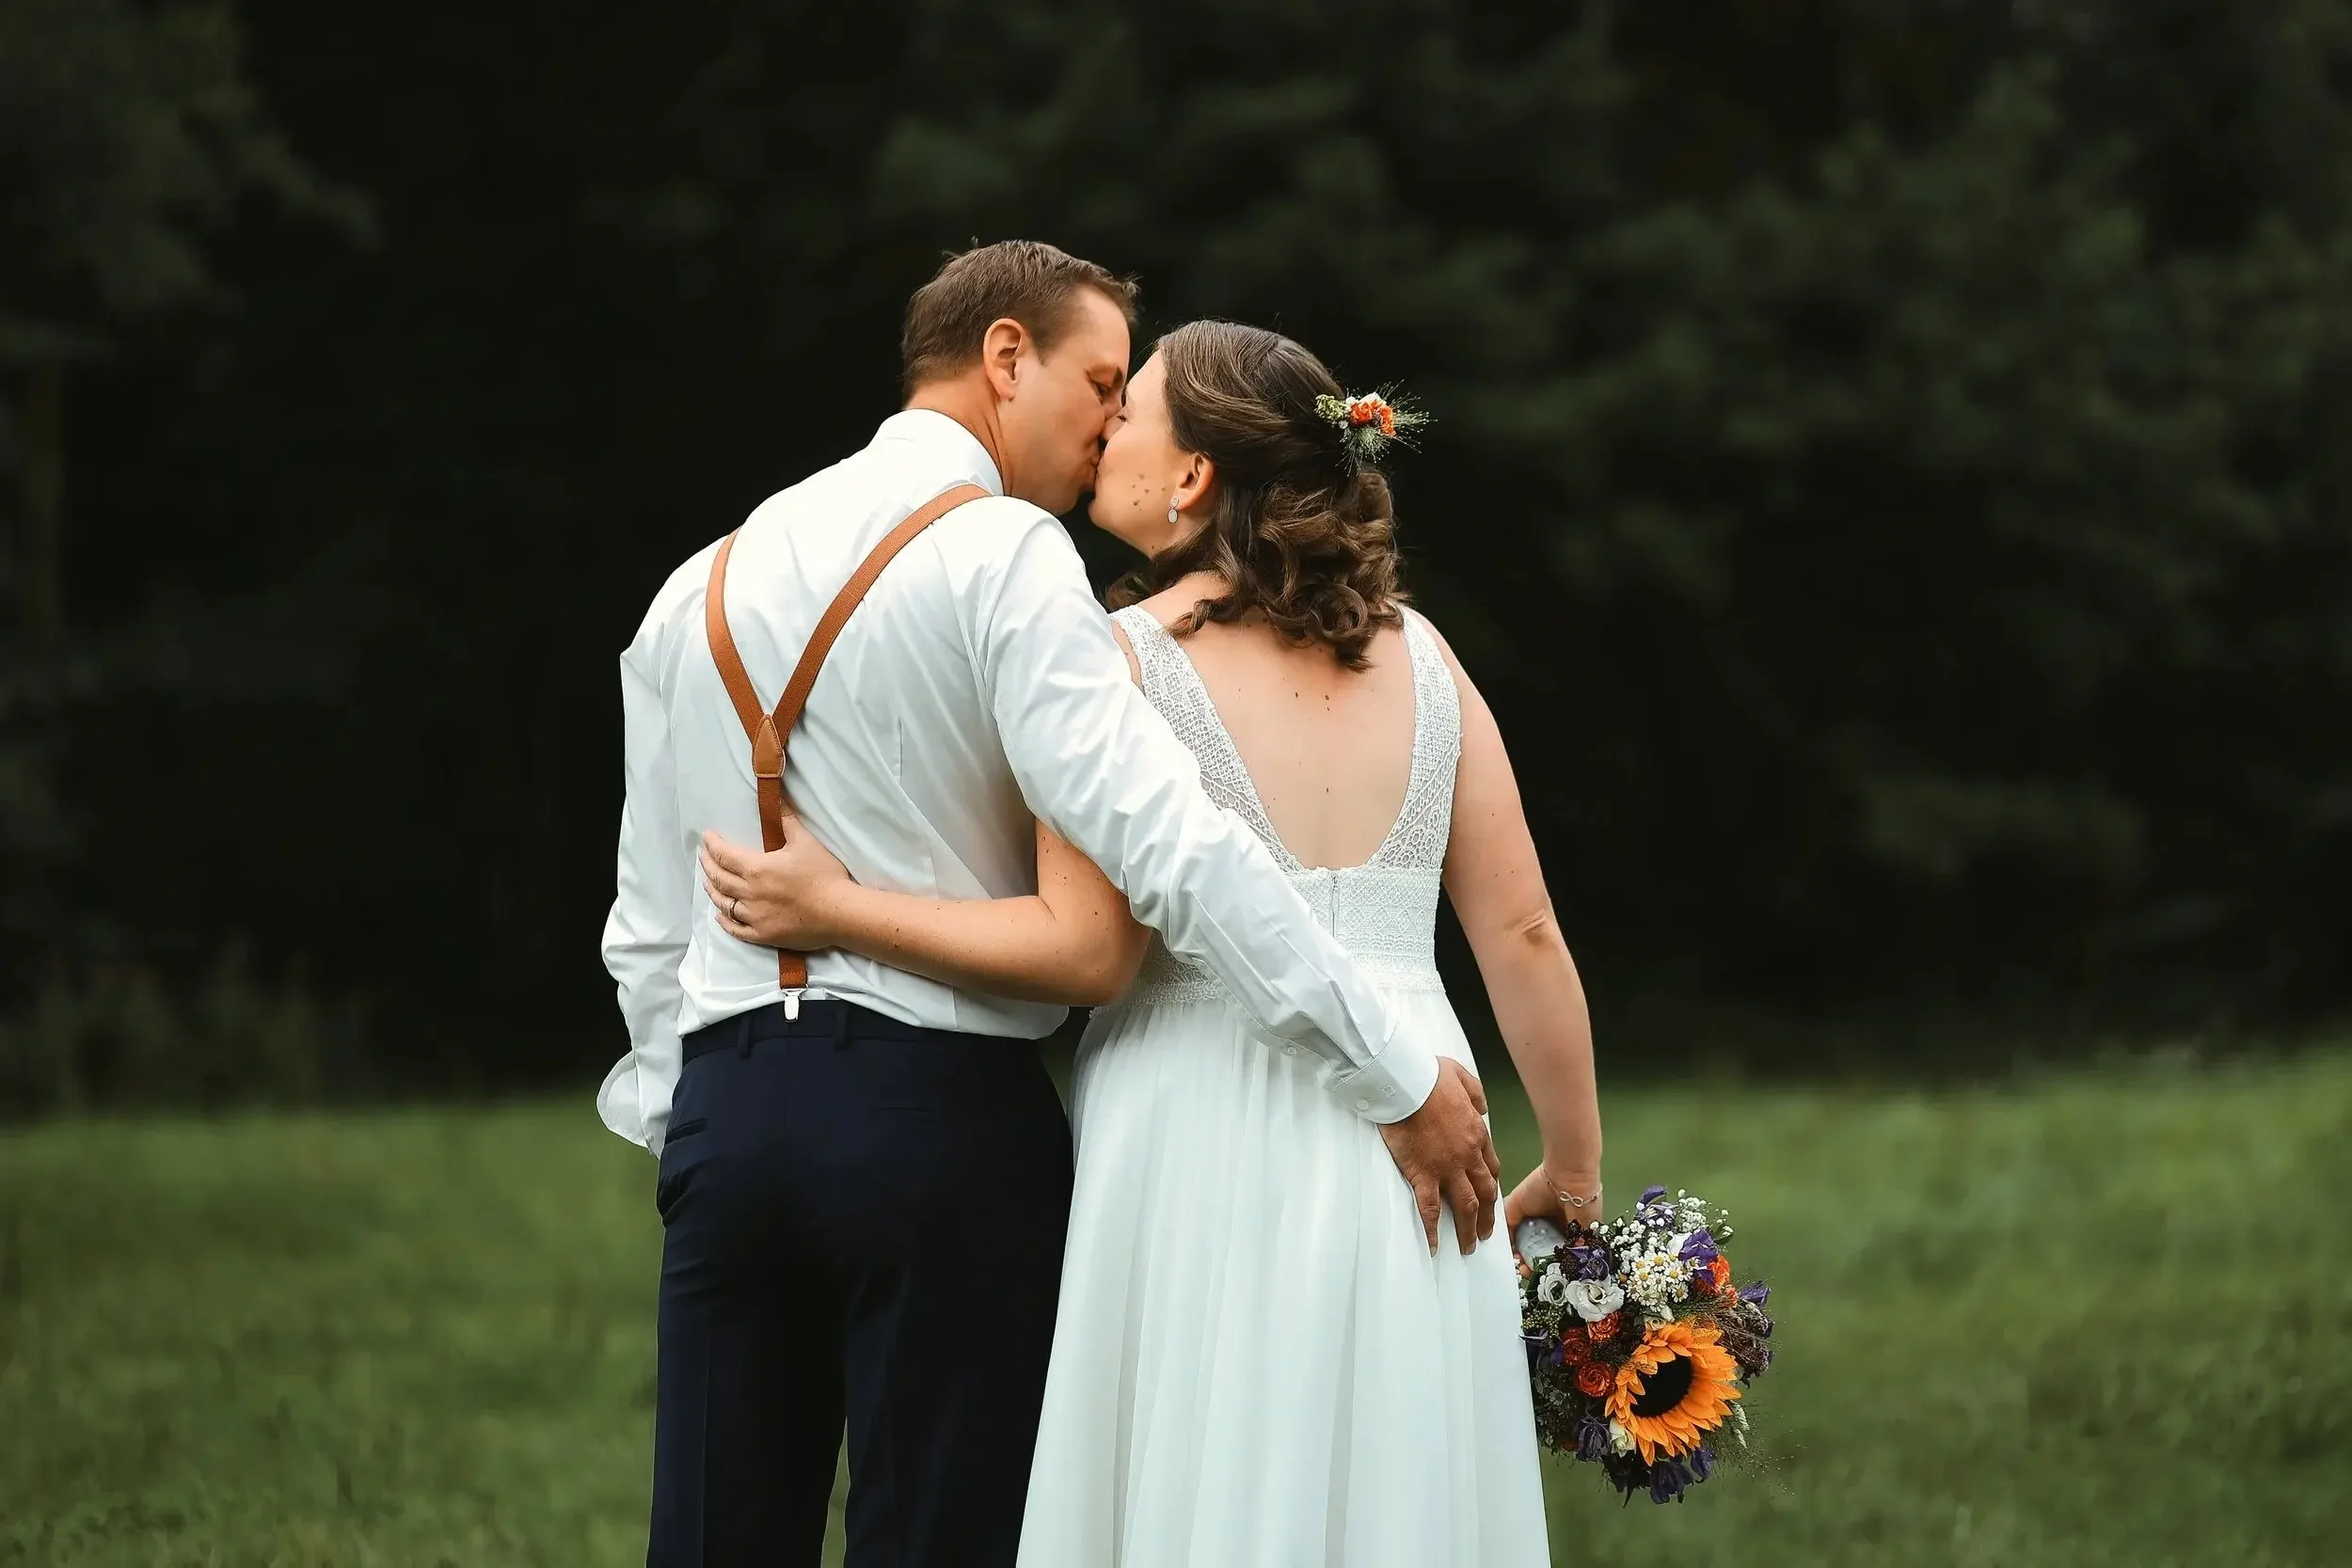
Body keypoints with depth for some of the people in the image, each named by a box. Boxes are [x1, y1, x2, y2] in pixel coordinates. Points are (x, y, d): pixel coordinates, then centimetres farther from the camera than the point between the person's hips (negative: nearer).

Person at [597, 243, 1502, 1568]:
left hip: (726, 1109, 6)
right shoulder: (1002, 554, -6)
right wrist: (1396, 1073, -16)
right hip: (941, 1109, -6)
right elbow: (1163, 839, -17)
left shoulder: (702, 587, 15)